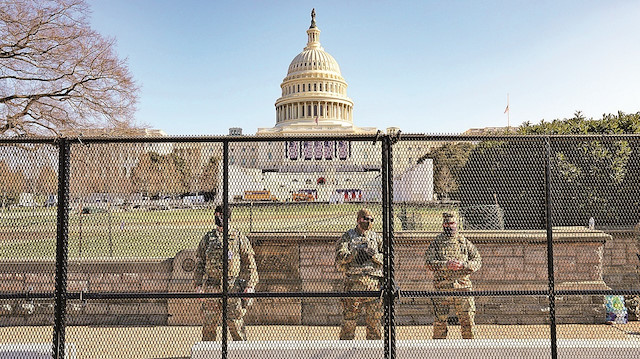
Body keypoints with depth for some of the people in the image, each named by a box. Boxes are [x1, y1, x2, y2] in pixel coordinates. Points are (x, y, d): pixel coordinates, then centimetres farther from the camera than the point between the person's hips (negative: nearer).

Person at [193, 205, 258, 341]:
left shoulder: (239, 238, 4)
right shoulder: (207, 239, 12)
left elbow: (250, 264, 3)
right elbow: (199, 264, 15)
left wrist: (249, 286, -4)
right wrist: (198, 285, 6)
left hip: (233, 289, -3)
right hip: (211, 289, 3)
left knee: (236, 324, 1)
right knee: (209, 326, 8)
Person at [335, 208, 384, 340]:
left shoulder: (376, 237, 15)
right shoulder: (348, 236, 6)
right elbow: (340, 257, -3)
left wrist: (374, 255, -8)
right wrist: (355, 253, -14)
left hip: (373, 281, 3)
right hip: (354, 280, -3)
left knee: (374, 316, 6)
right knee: (350, 314, -1)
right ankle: (345, 340, 10)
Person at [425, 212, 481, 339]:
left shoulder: (464, 241, 11)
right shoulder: (436, 242, 5)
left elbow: (477, 260, 7)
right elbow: (430, 263, -5)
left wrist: (463, 265, -11)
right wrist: (446, 265, -19)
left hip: (463, 285, 1)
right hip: (442, 287, -1)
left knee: (467, 317, 3)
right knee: (440, 319, 4)